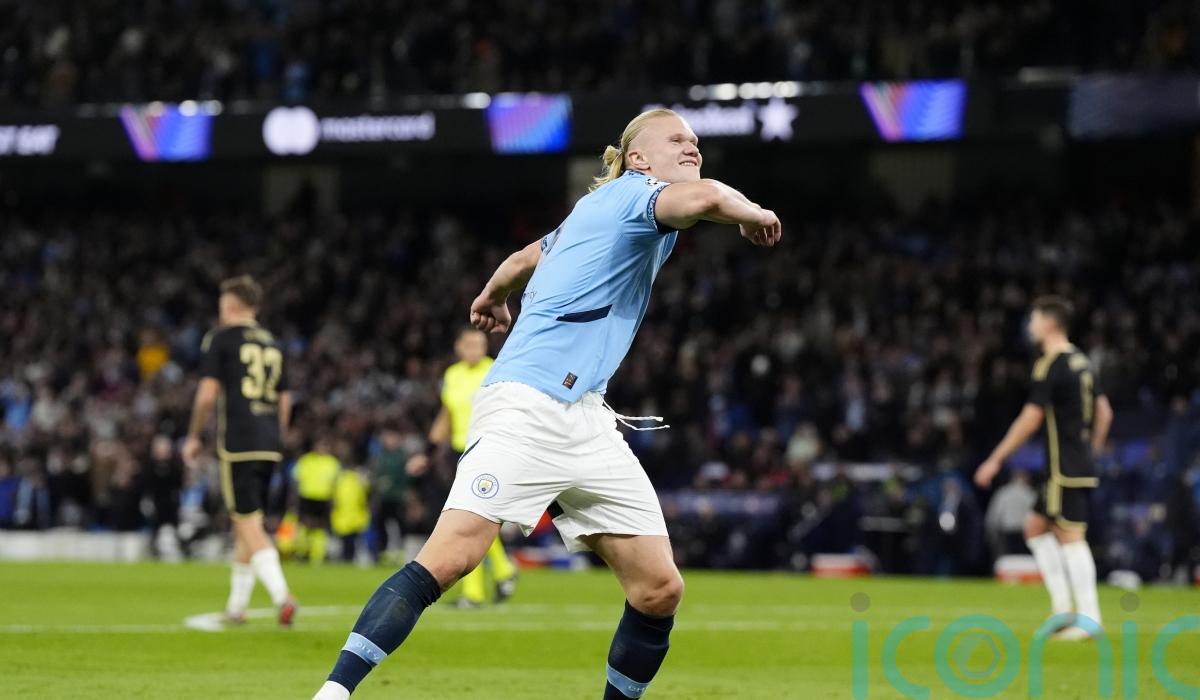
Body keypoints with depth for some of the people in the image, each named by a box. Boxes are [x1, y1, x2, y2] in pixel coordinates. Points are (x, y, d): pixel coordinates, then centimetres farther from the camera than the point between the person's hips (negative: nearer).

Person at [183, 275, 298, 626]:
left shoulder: (220, 338, -1)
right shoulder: (272, 343, 17)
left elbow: (208, 393, -7)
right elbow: (284, 401, 19)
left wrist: (193, 437, 4)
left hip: (236, 444, -6)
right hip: (268, 445, 6)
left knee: (248, 524, -9)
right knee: (246, 524, 16)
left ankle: (282, 594, -26)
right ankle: (236, 606, 21)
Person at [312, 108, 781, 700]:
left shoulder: (593, 212, 23)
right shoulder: (630, 194, -4)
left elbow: (525, 258, 41)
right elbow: (705, 197, -27)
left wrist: (492, 296, 61)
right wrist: (754, 215, -7)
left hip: (585, 420, 10)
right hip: (527, 407, -10)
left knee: (660, 589, -1)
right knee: (450, 557, -21)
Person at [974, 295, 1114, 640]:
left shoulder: (1050, 365, -13)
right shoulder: (1081, 361, 14)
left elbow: (1031, 419, -16)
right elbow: (1104, 411, 18)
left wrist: (995, 460, -12)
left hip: (1065, 469, -9)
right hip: (1080, 465, 9)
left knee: (1071, 537, -8)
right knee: (1036, 527, 15)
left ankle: (1088, 618, -10)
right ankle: (1062, 607, 9)